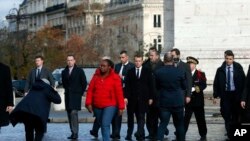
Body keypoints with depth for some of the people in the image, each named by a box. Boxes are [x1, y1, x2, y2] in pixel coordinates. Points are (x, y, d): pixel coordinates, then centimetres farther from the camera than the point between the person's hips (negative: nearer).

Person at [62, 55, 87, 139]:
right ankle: (73, 132, 11)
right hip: (68, 96, 5)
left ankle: (75, 133, -18)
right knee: (69, 114, 5)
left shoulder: (79, 71, 0)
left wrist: (81, 92, 2)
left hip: (76, 95, -5)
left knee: (73, 113, -17)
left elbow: (84, 83, 3)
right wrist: (67, 90, 13)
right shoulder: (64, 72, 11)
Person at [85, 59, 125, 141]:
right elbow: (90, 90, 1)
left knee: (105, 125, -18)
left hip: (110, 106, -5)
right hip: (97, 106, 5)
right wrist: (88, 103, -8)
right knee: (101, 125, 15)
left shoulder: (115, 78, -7)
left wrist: (121, 107, -10)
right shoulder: (96, 76, 3)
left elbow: (119, 93, -8)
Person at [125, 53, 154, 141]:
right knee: (130, 117, 7)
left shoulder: (147, 71, 5)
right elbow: (127, 85, 2)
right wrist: (126, 97, -6)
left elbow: (151, 85, 3)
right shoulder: (130, 72, 7)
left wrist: (150, 98, -2)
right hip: (132, 98, 1)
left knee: (141, 117, -7)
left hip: (143, 98, -1)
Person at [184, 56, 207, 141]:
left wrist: (193, 89, -24)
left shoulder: (200, 74, -2)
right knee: (185, 119, -2)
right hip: (188, 100, 2)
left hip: (198, 101, -1)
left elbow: (204, 85, -13)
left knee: (200, 119, 8)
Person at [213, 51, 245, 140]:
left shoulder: (238, 68, -1)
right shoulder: (220, 70, 1)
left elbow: (243, 81, -1)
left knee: (236, 115, 8)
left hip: (236, 94, -1)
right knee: (226, 115, -1)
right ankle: (229, 135, 5)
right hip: (225, 94, 1)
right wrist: (215, 96, -3)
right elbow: (216, 83, 3)